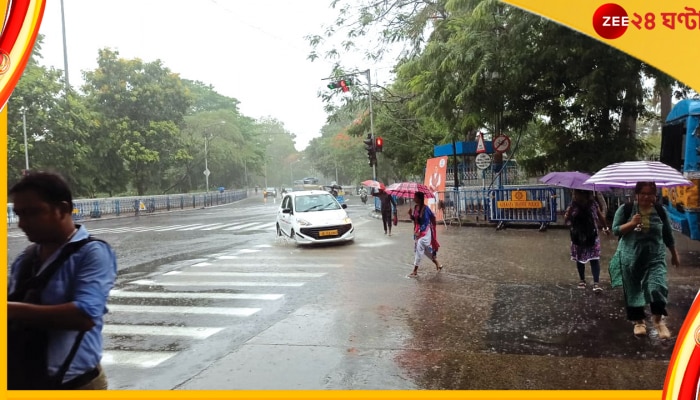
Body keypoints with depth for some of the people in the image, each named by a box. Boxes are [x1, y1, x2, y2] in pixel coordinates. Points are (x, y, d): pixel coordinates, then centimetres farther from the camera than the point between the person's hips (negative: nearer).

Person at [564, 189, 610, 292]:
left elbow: (600, 216, 10)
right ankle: (582, 280, 28)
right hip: (578, 238, 1)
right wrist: (568, 214, -33)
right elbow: (566, 221, -13)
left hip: (592, 237, -1)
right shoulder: (573, 206, -9)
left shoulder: (593, 204, -7)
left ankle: (596, 282, -9)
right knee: (579, 259, 12)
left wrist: (605, 228, 21)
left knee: (594, 259, -7)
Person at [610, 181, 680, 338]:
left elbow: (668, 235, 12)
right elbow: (615, 230, -5)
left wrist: (674, 254, 18)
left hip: (655, 257, 1)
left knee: (657, 287, -13)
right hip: (631, 257, 0)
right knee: (633, 290, 8)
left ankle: (658, 319, 10)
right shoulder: (625, 209, -5)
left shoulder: (660, 211, 1)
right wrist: (631, 224, -22)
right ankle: (639, 320, 26)